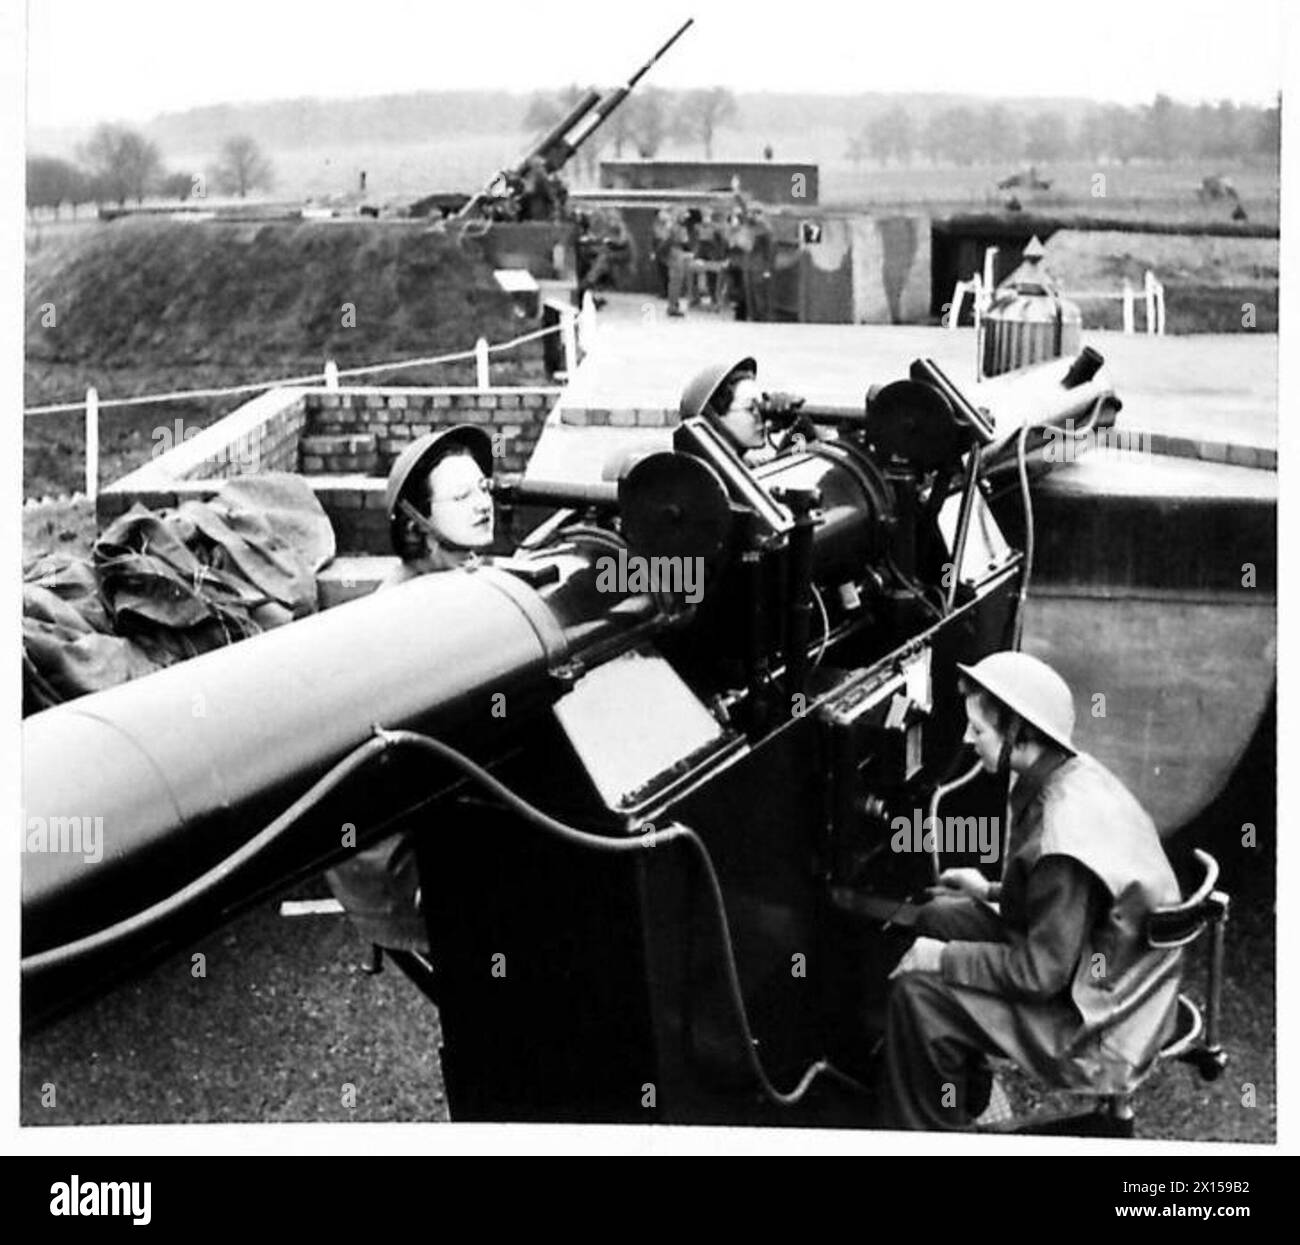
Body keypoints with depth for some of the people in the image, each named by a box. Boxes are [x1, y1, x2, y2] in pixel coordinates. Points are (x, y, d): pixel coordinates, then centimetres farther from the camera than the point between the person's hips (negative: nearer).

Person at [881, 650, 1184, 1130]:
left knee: (916, 992, -16)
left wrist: (944, 958, -14)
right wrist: (991, 891, 15)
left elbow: (1043, 972, -24)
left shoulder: (1066, 831, -30)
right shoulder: (1076, 773, -1)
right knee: (939, 916, 12)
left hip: (1096, 1026, -10)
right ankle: (961, 1094, 24)